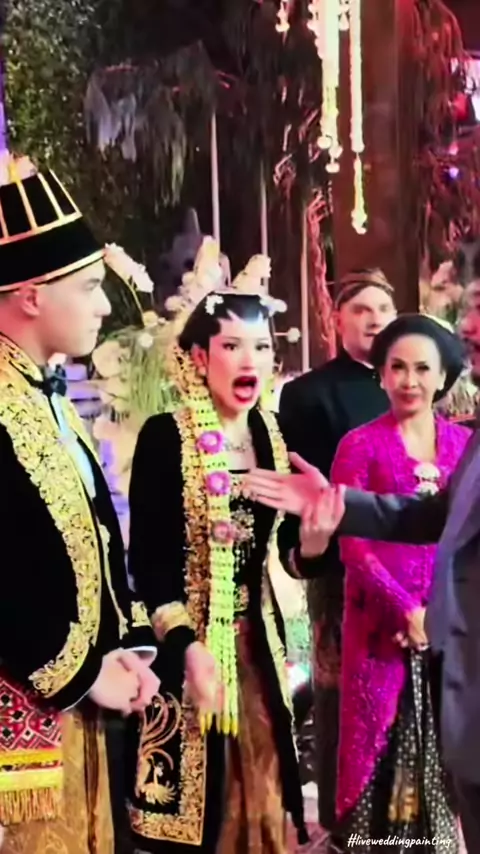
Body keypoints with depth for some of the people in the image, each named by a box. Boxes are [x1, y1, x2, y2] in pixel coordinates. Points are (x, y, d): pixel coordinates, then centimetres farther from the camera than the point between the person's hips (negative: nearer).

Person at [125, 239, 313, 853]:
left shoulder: (271, 435, 5)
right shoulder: (165, 438, -11)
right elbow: (145, 560, -14)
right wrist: (188, 646, -22)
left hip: (258, 641, 6)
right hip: (188, 643, -5)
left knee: (260, 787, 14)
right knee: (193, 797, 1)